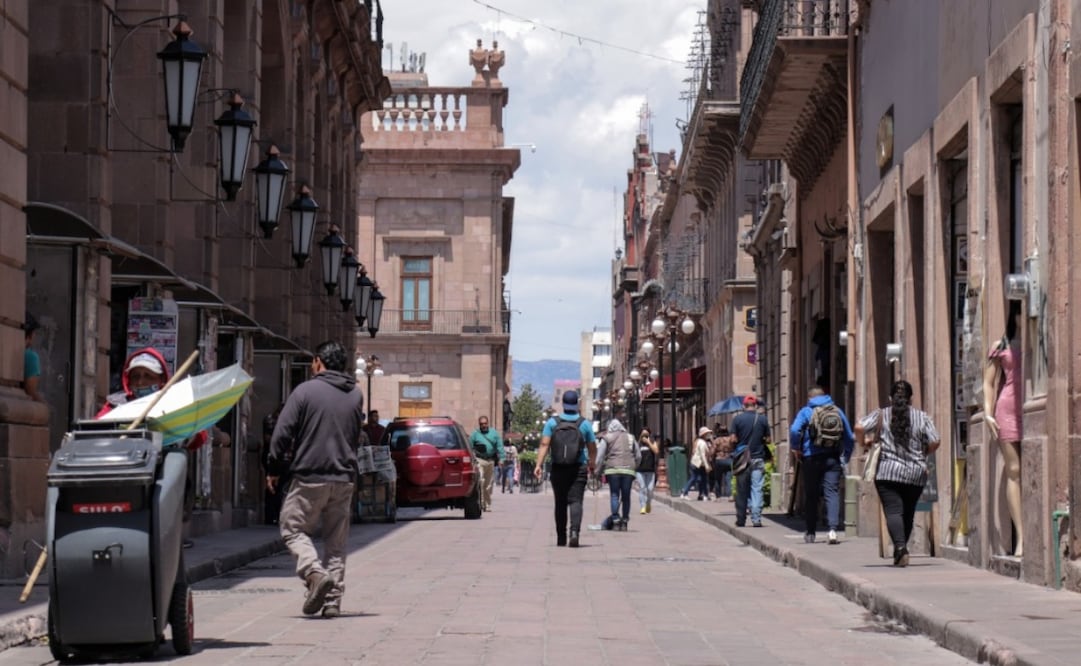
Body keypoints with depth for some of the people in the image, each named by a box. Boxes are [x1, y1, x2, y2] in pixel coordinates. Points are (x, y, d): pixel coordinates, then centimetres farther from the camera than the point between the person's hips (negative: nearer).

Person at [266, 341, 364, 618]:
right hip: (345, 478, 5)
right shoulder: (356, 396, 8)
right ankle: (333, 601, 8)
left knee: (293, 529, 8)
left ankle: (315, 572, -17)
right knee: (336, 541, 11)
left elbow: (282, 434, -7)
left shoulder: (305, 391, -7)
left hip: (310, 477, -5)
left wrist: (275, 470, 3)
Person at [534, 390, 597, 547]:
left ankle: (561, 538, 15)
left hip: (558, 468, 1)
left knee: (560, 503, 10)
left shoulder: (552, 422, 1)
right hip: (579, 468, -1)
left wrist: (539, 464, -9)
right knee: (575, 501, -5)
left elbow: (544, 444, -7)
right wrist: (592, 464, 25)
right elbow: (592, 448, 8)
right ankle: (574, 531, -27)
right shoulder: (585, 424, 2)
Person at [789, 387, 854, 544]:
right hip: (833, 458, 1)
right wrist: (845, 457, 16)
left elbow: (794, 430, -15)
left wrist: (795, 448, -1)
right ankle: (833, 528, -22)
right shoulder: (837, 411, 12)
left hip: (812, 458, -1)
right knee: (832, 492, -4)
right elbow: (849, 437, 11)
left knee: (811, 495, 8)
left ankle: (810, 533, 16)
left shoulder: (806, 411, 3)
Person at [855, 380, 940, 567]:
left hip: (888, 472, -2)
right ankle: (900, 550, 22)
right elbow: (934, 442, 1)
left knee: (893, 511, -10)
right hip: (916, 474, 2)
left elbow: (859, 427, -9)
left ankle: (900, 547, -30)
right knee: (908, 513, 15)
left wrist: (863, 442, 10)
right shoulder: (922, 417, 7)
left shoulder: (881, 415, 4)